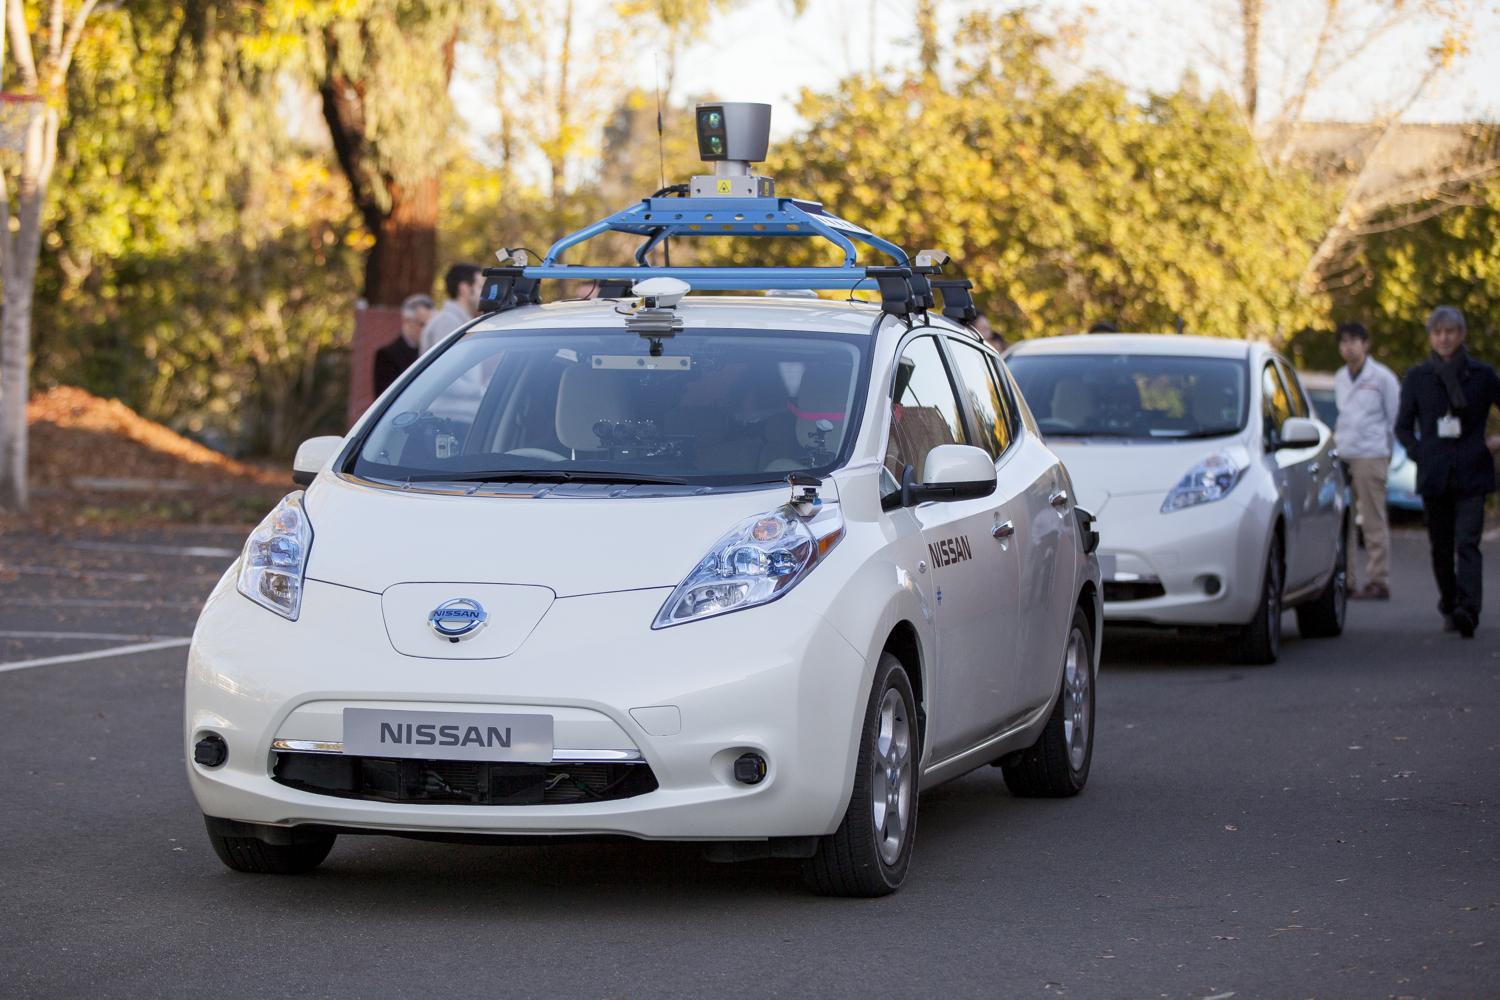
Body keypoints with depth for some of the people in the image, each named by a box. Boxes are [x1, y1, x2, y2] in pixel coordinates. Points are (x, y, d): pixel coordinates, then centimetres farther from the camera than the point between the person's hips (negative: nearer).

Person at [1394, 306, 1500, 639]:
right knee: (1441, 547, 8)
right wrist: (1421, 455, -1)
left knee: (1467, 543, -15)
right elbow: (1403, 427, 12)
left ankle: (1467, 611, -26)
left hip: (1472, 474, -2)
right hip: (1434, 474, 2)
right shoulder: (1417, 378, 6)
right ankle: (1449, 606, 27)